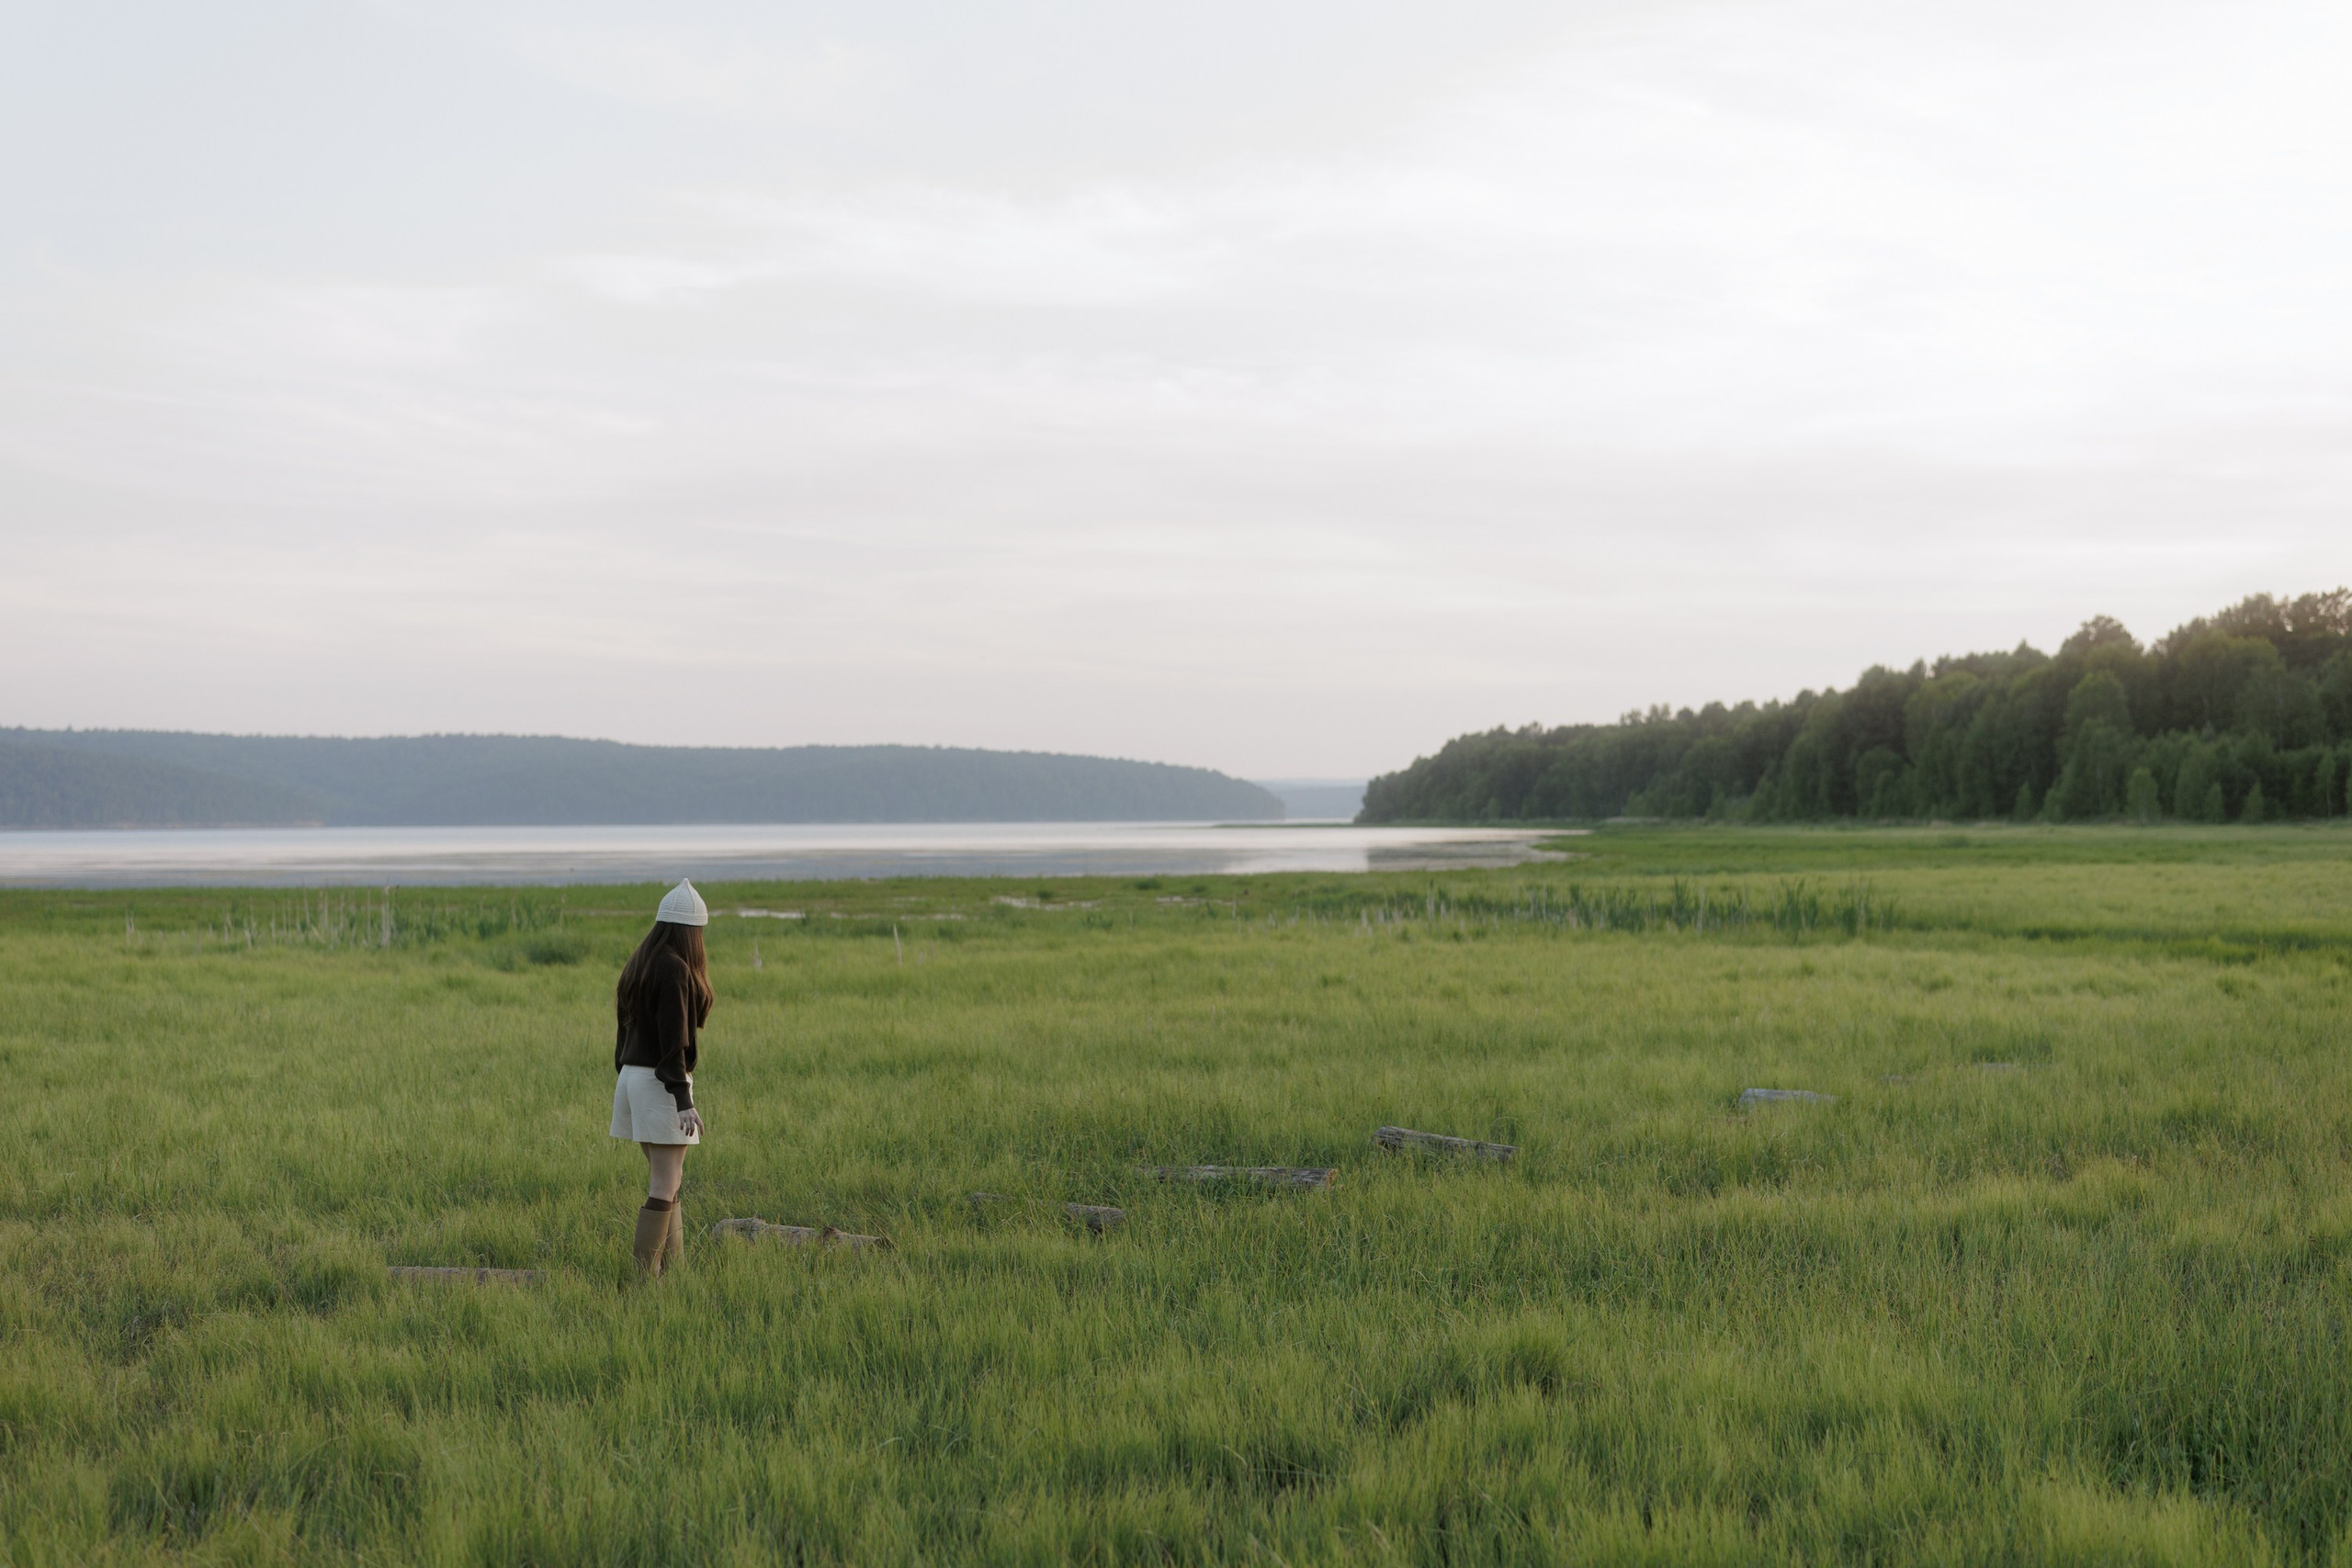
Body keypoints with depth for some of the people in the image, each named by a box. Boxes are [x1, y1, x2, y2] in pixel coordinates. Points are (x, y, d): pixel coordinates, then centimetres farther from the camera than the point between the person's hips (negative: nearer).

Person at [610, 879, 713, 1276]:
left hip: (632, 1076, 9)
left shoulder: (638, 964, 11)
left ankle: (674, 1265, 19)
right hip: (663, 1082, -9)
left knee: (667, 1177, 16)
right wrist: (683, 1100, -20)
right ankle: (645, 1275, -6)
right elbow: (673, 1039, -20)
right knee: (664, 1187, -5)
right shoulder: (675, 969, -15)